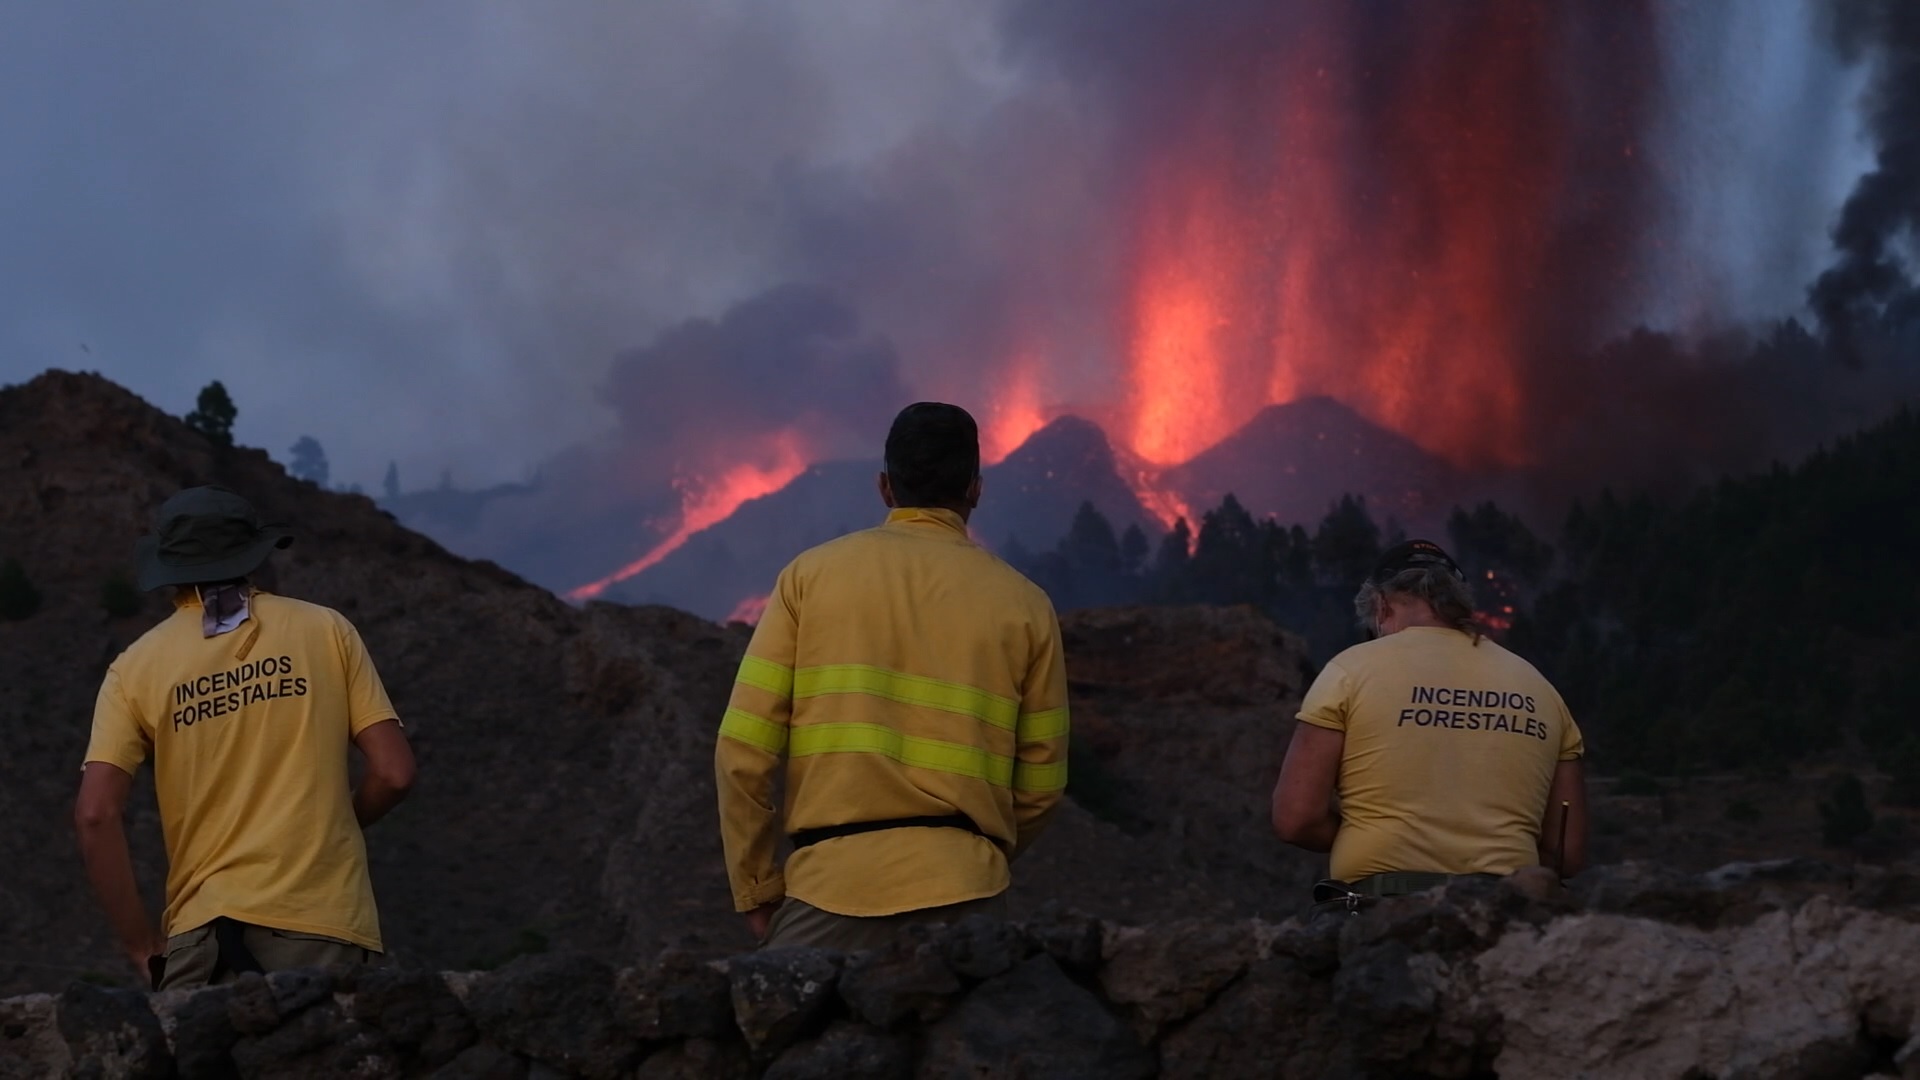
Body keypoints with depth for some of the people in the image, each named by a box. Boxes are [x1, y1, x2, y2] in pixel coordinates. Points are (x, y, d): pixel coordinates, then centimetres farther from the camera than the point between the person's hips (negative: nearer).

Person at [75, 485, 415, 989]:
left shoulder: (137, 667, 8)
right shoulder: (325, 631, 8)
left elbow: (95, 814, -2)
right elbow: (394, 773, 4)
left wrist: (143, 946, 4)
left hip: (206, 932, 0)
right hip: (324, 922, 0)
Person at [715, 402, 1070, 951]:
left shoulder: (811, 575, 6)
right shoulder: (1022, 604, 8)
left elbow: (744, 750, 2)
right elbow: (1040, 784, 11)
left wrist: (755, 886, 10)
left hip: (831, 886, -1)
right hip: (962, 895, 1)